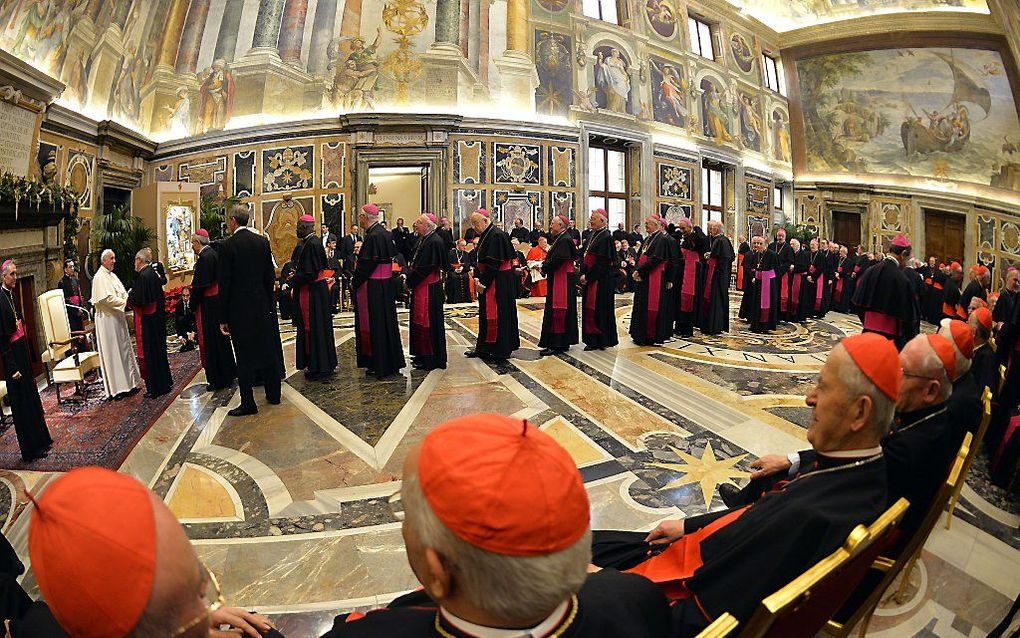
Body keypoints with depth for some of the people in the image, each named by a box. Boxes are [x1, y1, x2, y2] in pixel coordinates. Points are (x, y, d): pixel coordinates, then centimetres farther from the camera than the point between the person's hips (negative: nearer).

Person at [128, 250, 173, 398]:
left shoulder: (143, 276, -18)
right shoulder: (153, 273, 8)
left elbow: (139, 300, -21)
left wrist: (130, 294, -3)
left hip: (146, 320, -9)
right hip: (157, 318, 9)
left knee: (149, 352, -1)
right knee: (159, 349, 16)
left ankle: (155, 387, 6)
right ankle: (165, 382, 24)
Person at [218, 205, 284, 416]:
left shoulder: (227, 246, -12)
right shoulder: (263, 241, 2)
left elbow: (224, 284, -11)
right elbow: (270, 276, 6)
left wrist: (223, 318, -6)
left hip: (239, 308, -5)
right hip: (262, 305, 5)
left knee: (244, 355, 1)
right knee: (267, 349, 14)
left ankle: (248, 403, 6)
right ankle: (273, 394, 26)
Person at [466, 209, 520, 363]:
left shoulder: (496, 236, -18)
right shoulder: (484, 236, 11)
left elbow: (493, 264, -22)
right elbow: (479, 261, 14)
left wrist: (483, 282, -17)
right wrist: (477, 278, 1)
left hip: (498, 282, -10)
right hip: (486, 281, 10)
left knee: (497, 314, -3)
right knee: (485, 314, 14)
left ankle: (501, 351, 6)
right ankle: (483, 348, 23)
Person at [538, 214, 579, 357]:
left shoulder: (564, 240, -16)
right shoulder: (560, 238, 15)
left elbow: (556, 260, -23)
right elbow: (552, 259, 17)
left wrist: (543, 268, -10)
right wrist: (543, 265, 0)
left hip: (562, 280, -10)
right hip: (557, 280, 10)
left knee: (556, 312, -7)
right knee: (557, 311, 13)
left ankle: (556, 345, -2)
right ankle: (562, 343, 20)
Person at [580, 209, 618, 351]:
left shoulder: (606, 237, -14)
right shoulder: (593, 235, 13)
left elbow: (601, 262, -19)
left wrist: (587, 277, -15)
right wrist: (583, 274, 3)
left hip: (602, 280, -9)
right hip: (590, 279, 9)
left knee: (601, 309, -2)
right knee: (589, 309, 9)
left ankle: (603, 340, 7)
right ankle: (593, 340, 16)